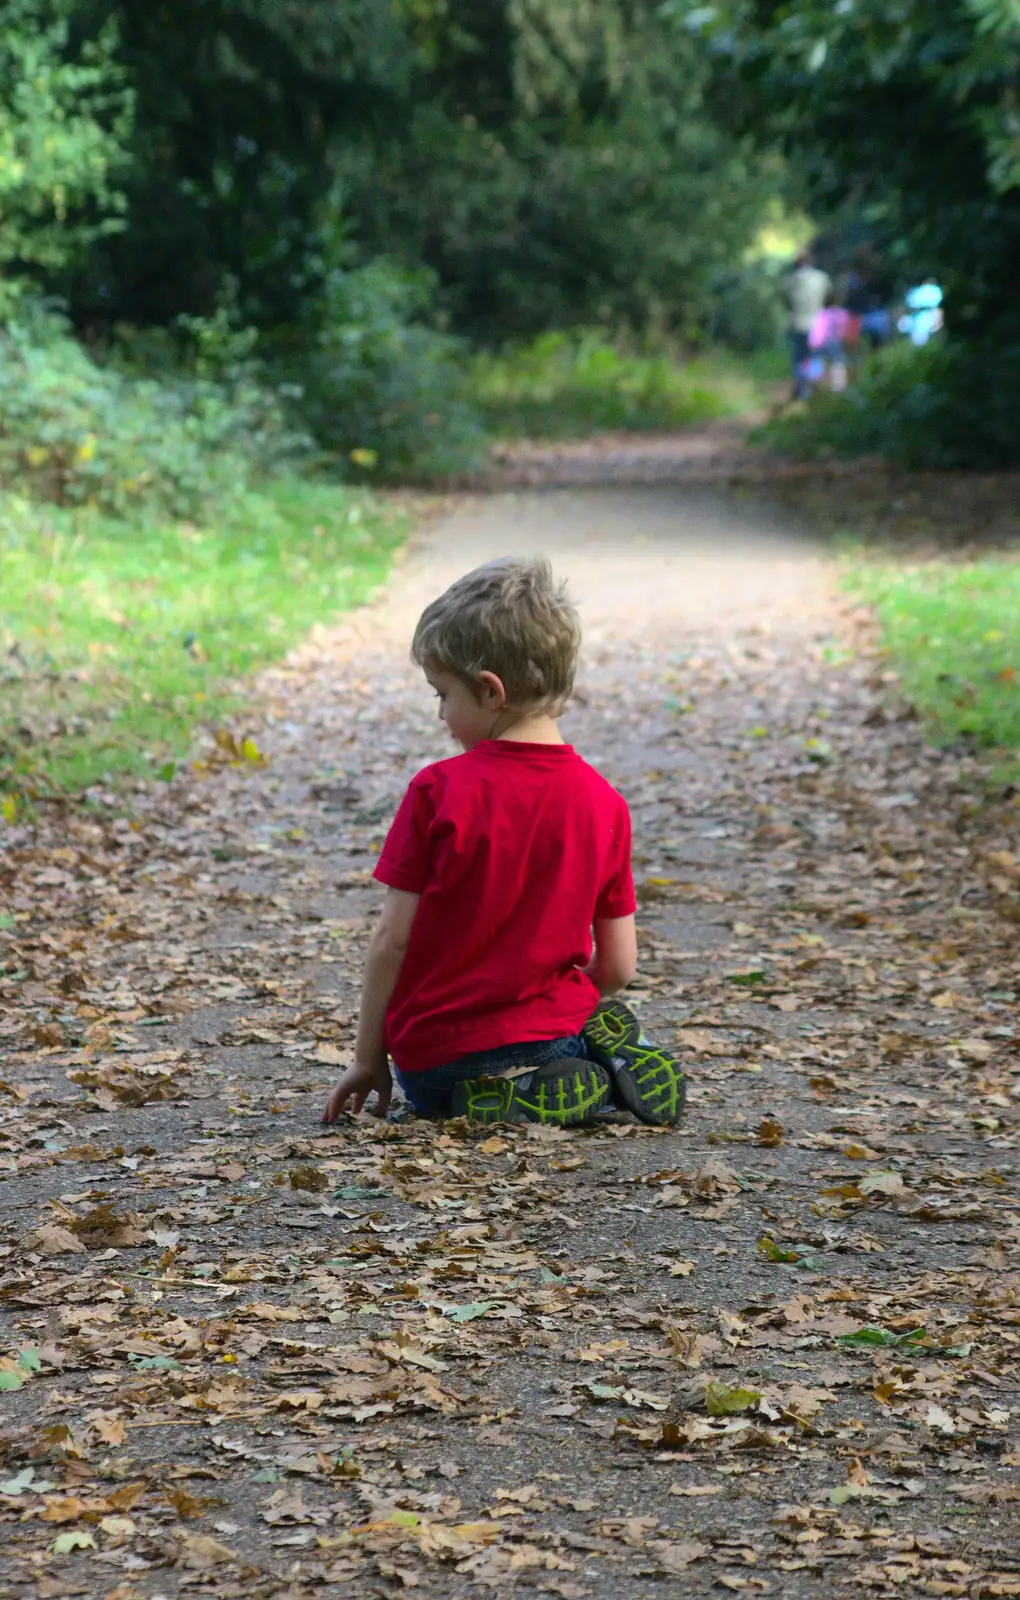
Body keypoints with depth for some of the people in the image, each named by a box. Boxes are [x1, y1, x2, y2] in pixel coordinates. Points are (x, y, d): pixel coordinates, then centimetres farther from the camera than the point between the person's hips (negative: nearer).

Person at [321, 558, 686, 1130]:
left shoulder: (438, 791, -13)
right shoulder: (603, 802, -2)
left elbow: (393, 938, -10)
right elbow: (618, 965, 1)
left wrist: (368, 1058, 1)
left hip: (437, 1056, -3)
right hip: (551, 1032, 4)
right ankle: (606, 1067, -1)